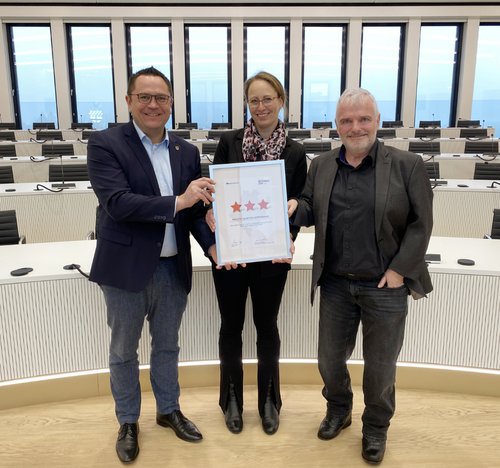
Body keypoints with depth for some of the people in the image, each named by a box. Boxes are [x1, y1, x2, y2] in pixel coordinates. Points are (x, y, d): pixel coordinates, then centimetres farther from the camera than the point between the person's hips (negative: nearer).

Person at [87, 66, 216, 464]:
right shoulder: (105, 144, -9)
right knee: (123, 350, 15)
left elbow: (196, 208, 4)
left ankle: (169, 410, 42)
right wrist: (177, 201, -25)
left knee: (168, 346, 20)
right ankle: (128, 422, 36)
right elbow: (117, 203, -22)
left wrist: (213, 244, -13)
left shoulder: (186, 151, 5)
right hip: (126, 268, -3)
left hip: (173, 268, 4)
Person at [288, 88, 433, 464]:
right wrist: (294, 208, -15)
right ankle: (338, 410, 44)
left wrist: (400, 270, -13)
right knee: (330, 359, 16)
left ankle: (376, 427, 37)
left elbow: (421, 223, -8)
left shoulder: (408, 165, -8)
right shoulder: (321, 166, 4)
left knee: (380, 365, 12)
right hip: (336, 283, 3)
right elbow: (311, 211, 8)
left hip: (385, 286, -3)